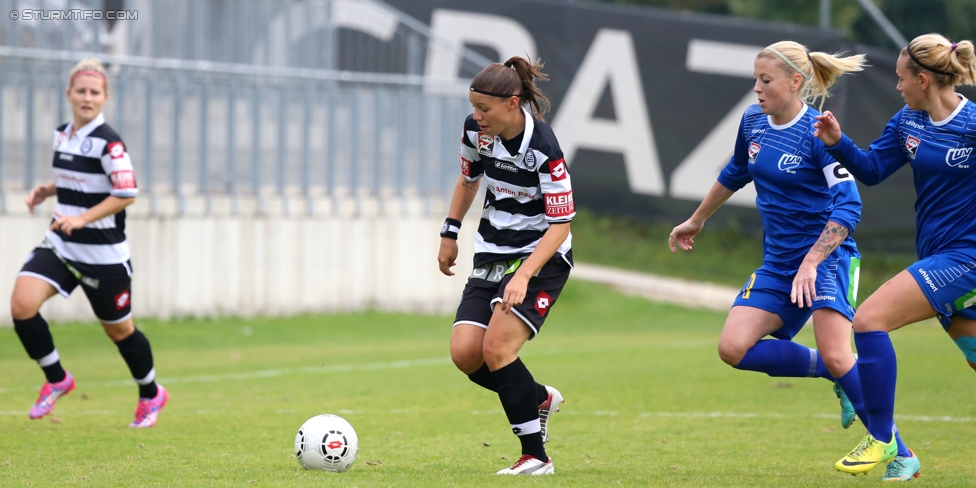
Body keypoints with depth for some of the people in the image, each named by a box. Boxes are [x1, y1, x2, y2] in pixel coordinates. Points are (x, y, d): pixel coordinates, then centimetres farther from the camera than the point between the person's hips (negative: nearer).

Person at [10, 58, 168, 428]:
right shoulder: (62, 135, 6)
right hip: (60, 245, 6)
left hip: (103, 254, -6)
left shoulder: (107, 142, -16)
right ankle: (56, 380, 3)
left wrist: (82, 218, -26)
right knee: (21, 303, -16)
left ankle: (151, 395, 36)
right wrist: (47, 190, 4)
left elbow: (126, 193, -19)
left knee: (118, 329, 10)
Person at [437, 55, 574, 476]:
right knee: (464, 353, -9)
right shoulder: (476, 130, -4)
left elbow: (560, 225, -22)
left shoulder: (543, 148, -23)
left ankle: (535, 456, -12)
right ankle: (539, 398, 19)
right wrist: (450, 233, 18)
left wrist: (523, 275, -31)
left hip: (542, 257, -6)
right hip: (491, 255, 7)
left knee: (497, 347, -22)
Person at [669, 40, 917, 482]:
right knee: (733, 348, -9)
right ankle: (832, 375, 7)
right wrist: (696, 221, 35)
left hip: (827, 256, -7)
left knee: (836, 355, -21)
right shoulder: (753, 122, 6)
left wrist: (811, 262, -28)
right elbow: (734, 174, 26)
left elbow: (848, 206, -20)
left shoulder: (818, 134, -15)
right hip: (778, 262, 7)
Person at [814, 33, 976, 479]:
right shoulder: (907, 122, 5)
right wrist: (838, 142, -4)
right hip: (937, 258, 8)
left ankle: (881, 439, -9)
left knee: (869, 320, -17)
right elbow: (872, 170, 11)